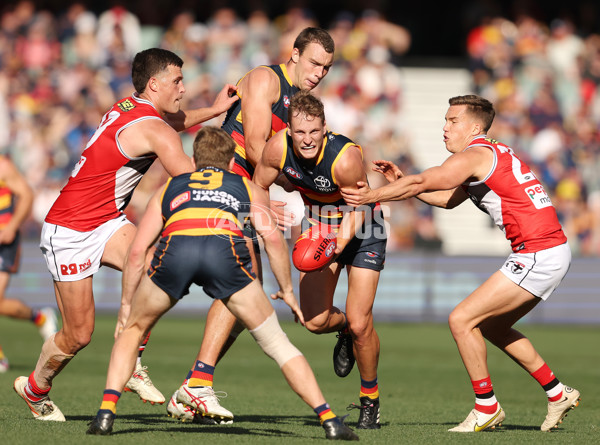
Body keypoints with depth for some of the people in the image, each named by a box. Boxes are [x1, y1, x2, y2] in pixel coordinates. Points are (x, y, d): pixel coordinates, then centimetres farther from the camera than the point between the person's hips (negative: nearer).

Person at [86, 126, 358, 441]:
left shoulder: (170, 188, 38)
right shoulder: (248, 188, 35)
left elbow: (137, 253, 30)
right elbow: (272, 238, 16)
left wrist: (127, 304, 39)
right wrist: (287, 291, 25)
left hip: (174, 249, 1)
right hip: (226, 249, -1)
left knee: (133, 330, 27)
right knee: (276, 343, 15)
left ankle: (106, 414, 14)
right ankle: (329, 421, 10)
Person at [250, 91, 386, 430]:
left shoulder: (346, 158, -34)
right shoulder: (278, 148, -22)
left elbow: (358, 208, -19)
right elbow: (257, 189, -1)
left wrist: (339, 243, -32)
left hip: (362, 230, -4)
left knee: (360, 324, -10)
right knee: (315, 321, -7)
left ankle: (370, 399, 13)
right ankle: (344, 327, 32)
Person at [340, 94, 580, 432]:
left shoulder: (474, 155, -10)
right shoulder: (494, 153, 20)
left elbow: (422, 183, -19)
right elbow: (449, 199, 25)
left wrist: (372, 195, -16)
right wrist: (401, 181, 18)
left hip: (539, 256, -10)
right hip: (552, 252, 10)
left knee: (462, 320, -7)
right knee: (492, 326, 20)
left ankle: (487, 408, 2)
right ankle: (558, 394, 25)